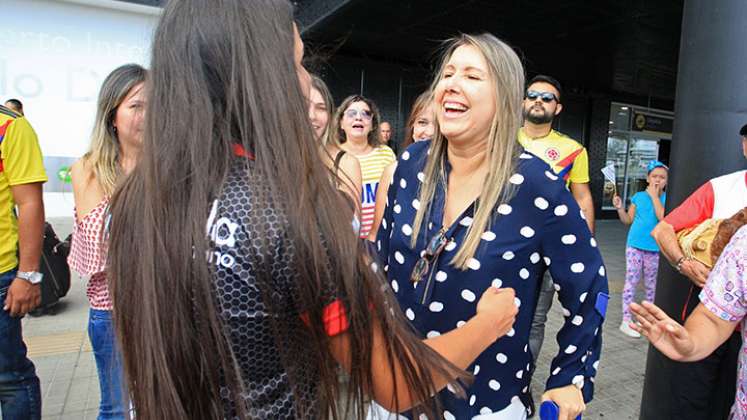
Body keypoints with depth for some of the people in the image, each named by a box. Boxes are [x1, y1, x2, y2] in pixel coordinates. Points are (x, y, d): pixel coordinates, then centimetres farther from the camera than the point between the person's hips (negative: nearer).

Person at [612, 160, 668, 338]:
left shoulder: (666, 198, -2)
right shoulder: (638, 196, 1)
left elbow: (663, 218, -20)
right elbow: (628, 220, 7)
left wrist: (654, 195, -15)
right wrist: (619, 208, -11)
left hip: (655, 248, 1)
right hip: (635, 245, 0)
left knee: (652, 284, 13)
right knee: (631, 281, -1)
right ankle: (626, 321, 2)